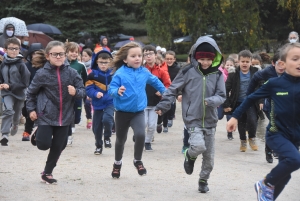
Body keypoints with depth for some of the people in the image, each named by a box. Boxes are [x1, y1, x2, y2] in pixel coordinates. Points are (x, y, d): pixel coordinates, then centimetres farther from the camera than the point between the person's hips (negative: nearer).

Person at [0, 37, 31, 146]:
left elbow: (25, 83, -14)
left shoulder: (21, 65, -14)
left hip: (19, 93, 0)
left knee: (17, 113, 20)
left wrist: (10, 86, -20)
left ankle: (15, 124, 55)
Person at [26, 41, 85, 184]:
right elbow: (31, 92, 3)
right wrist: (31, 109, 0)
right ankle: (38, 134, 28)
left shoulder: (71, 72, -6)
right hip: (46, 115, -2)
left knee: (58, 146, 6)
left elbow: (83, 90, -1)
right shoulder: (42, 74, -10)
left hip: (64, 116, 2)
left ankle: (47, 172, 25)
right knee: (44, 145, -8)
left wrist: (76, 92, -21)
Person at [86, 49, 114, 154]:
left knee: (107, 119, -26)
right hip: (98, 104, 2)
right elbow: (88, 88, -6)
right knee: (97, 127, 8)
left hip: (110, 103, -2)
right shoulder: (93, 74, -4)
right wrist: (95, 93, -23)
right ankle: (99, 146, 29)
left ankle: (107, 137, 2)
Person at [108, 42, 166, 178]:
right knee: (120, 139, 16)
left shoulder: (144, 72, -1)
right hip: (122, 112, -1)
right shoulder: (120, 73, -14)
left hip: (138, 111, 1)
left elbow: (155, 81, 18)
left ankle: (138, 161, 3)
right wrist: (117, 91, -37)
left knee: (140, 134, -23)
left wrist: (165, 92, 29)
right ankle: (117, 163, 42)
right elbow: (111, 89, -15)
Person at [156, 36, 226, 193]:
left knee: (209, 156, 10)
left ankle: (203, 180, 33)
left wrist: (211, 101, -23)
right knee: (199, 146, -25)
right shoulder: (188, 72, -8)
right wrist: (163, 106, -7)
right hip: (193, 119, -3)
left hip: (210, 121, 3)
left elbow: (221, 95, -2)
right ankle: (190, 156, 11)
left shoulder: (217, 75, -1)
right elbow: (173, 89, -1)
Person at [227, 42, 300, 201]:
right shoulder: (274, 84, -9)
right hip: (276, 133, -4)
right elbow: (251, 98, 2)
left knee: (284, 174, 9)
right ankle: (266, 184, -6)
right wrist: (235, 116, 3)